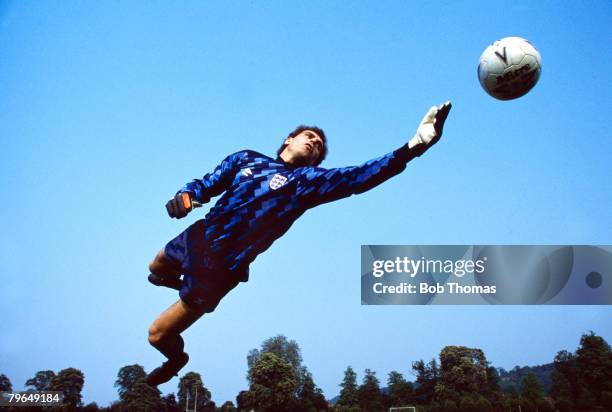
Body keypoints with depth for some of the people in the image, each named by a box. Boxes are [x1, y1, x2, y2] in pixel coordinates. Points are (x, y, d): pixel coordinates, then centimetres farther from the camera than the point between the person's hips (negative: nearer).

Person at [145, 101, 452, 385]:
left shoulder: (309, 180, -8)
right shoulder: (247, 159, 5)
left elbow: (358, 177, -22)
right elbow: (207, 184, 11)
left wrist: (414, 146, -35)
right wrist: (185, 196, -14)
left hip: (219, 269, -5)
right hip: (194, 238, 5)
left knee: (158, 335, 5)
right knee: (156, 271, 34)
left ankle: (176, 359, 37)